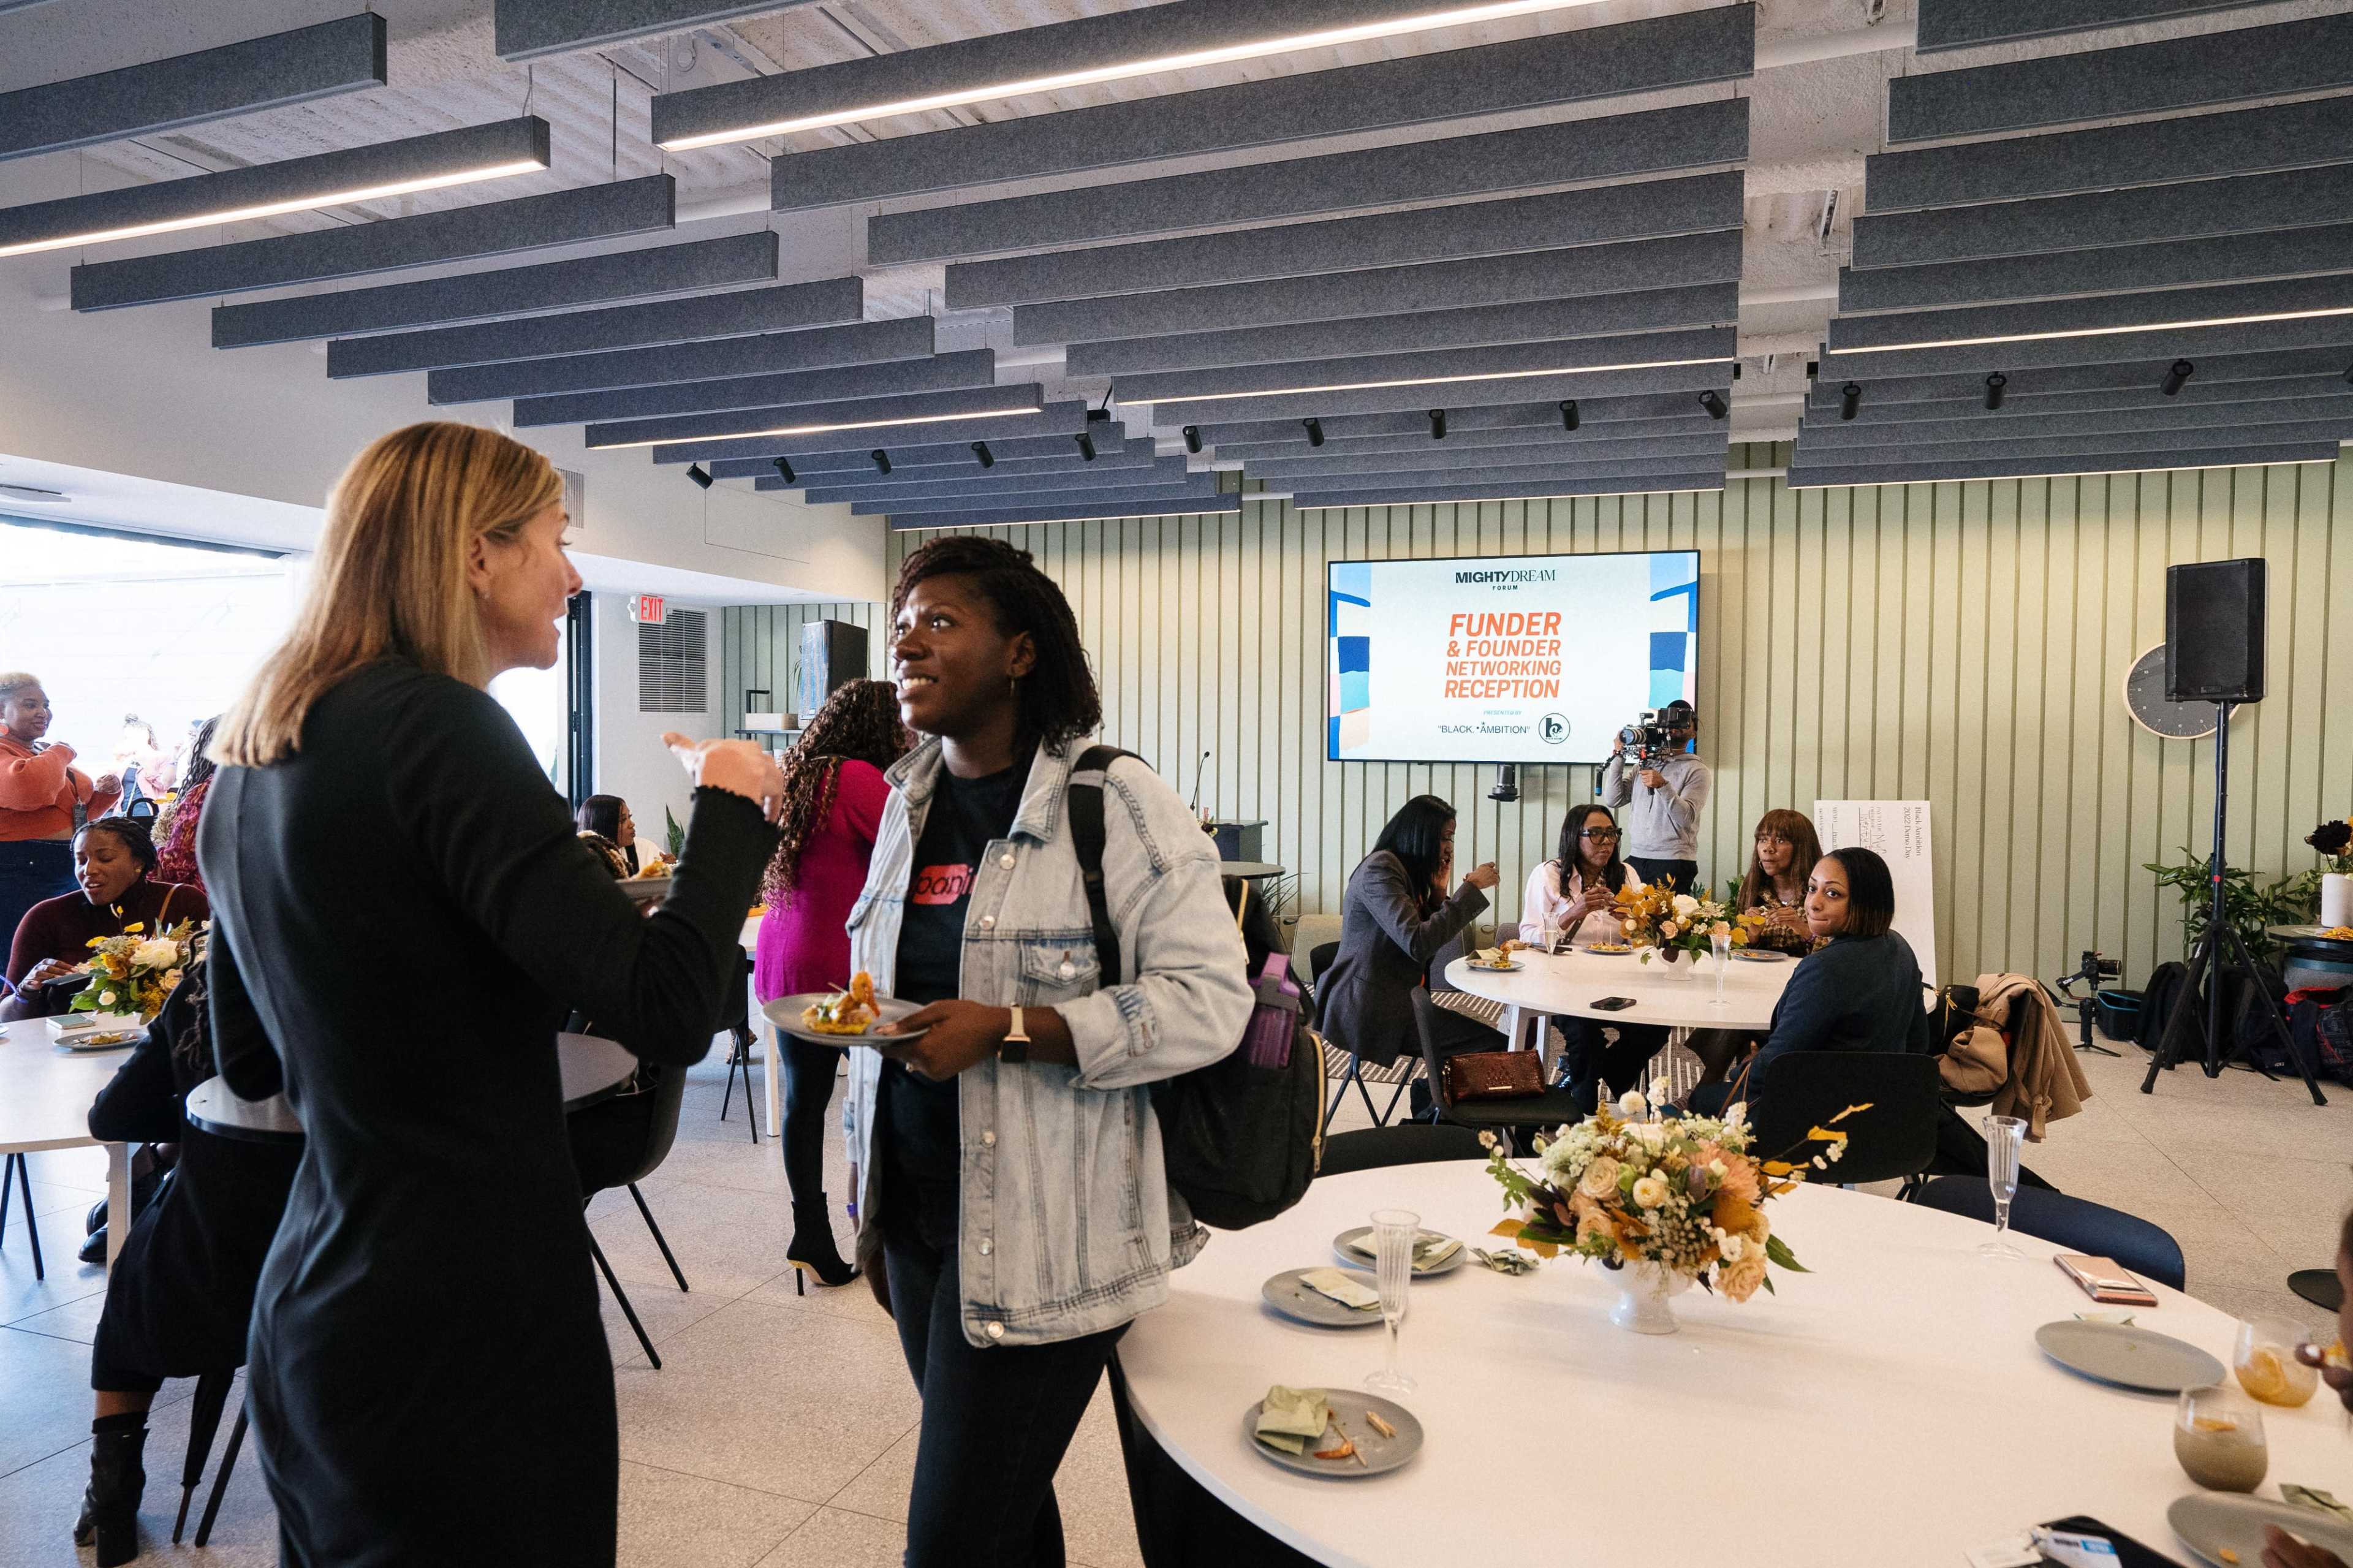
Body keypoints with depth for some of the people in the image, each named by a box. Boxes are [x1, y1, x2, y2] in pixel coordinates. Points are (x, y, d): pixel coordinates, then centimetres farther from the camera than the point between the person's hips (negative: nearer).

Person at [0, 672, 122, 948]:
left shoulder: (45, 753, 20)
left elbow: (80, 809, 33)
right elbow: (28, 789, -31)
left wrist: (106, 792, 10)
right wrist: (61, 754, -12)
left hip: (69, 875, 9)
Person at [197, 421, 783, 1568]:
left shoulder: (249, 763, 7)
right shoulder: (431, 723, -20)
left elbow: (250, 1061, 16)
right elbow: (669, 1010, -26)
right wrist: (731, 807, -11)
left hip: (308, 1316, 9)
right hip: (464, 1331, -9)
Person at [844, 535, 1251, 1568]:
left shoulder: (1116, 805, -13)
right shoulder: (908, 805, 8)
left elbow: (1211, 1000, -17)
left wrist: (1010, 1029, -25)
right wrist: (870, 1203, 18)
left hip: (1041, 1239, -6)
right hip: (918, 1215, 7)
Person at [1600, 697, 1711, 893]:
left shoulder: (1697, 771, 2)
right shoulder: (1644, 765, 17)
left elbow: (1686, 818, -11)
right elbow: (1613, 800, 4)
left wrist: (1662, 786, -25)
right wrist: (1618, 757, 1)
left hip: (1673, 864, -4)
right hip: (1636, 858, 4)